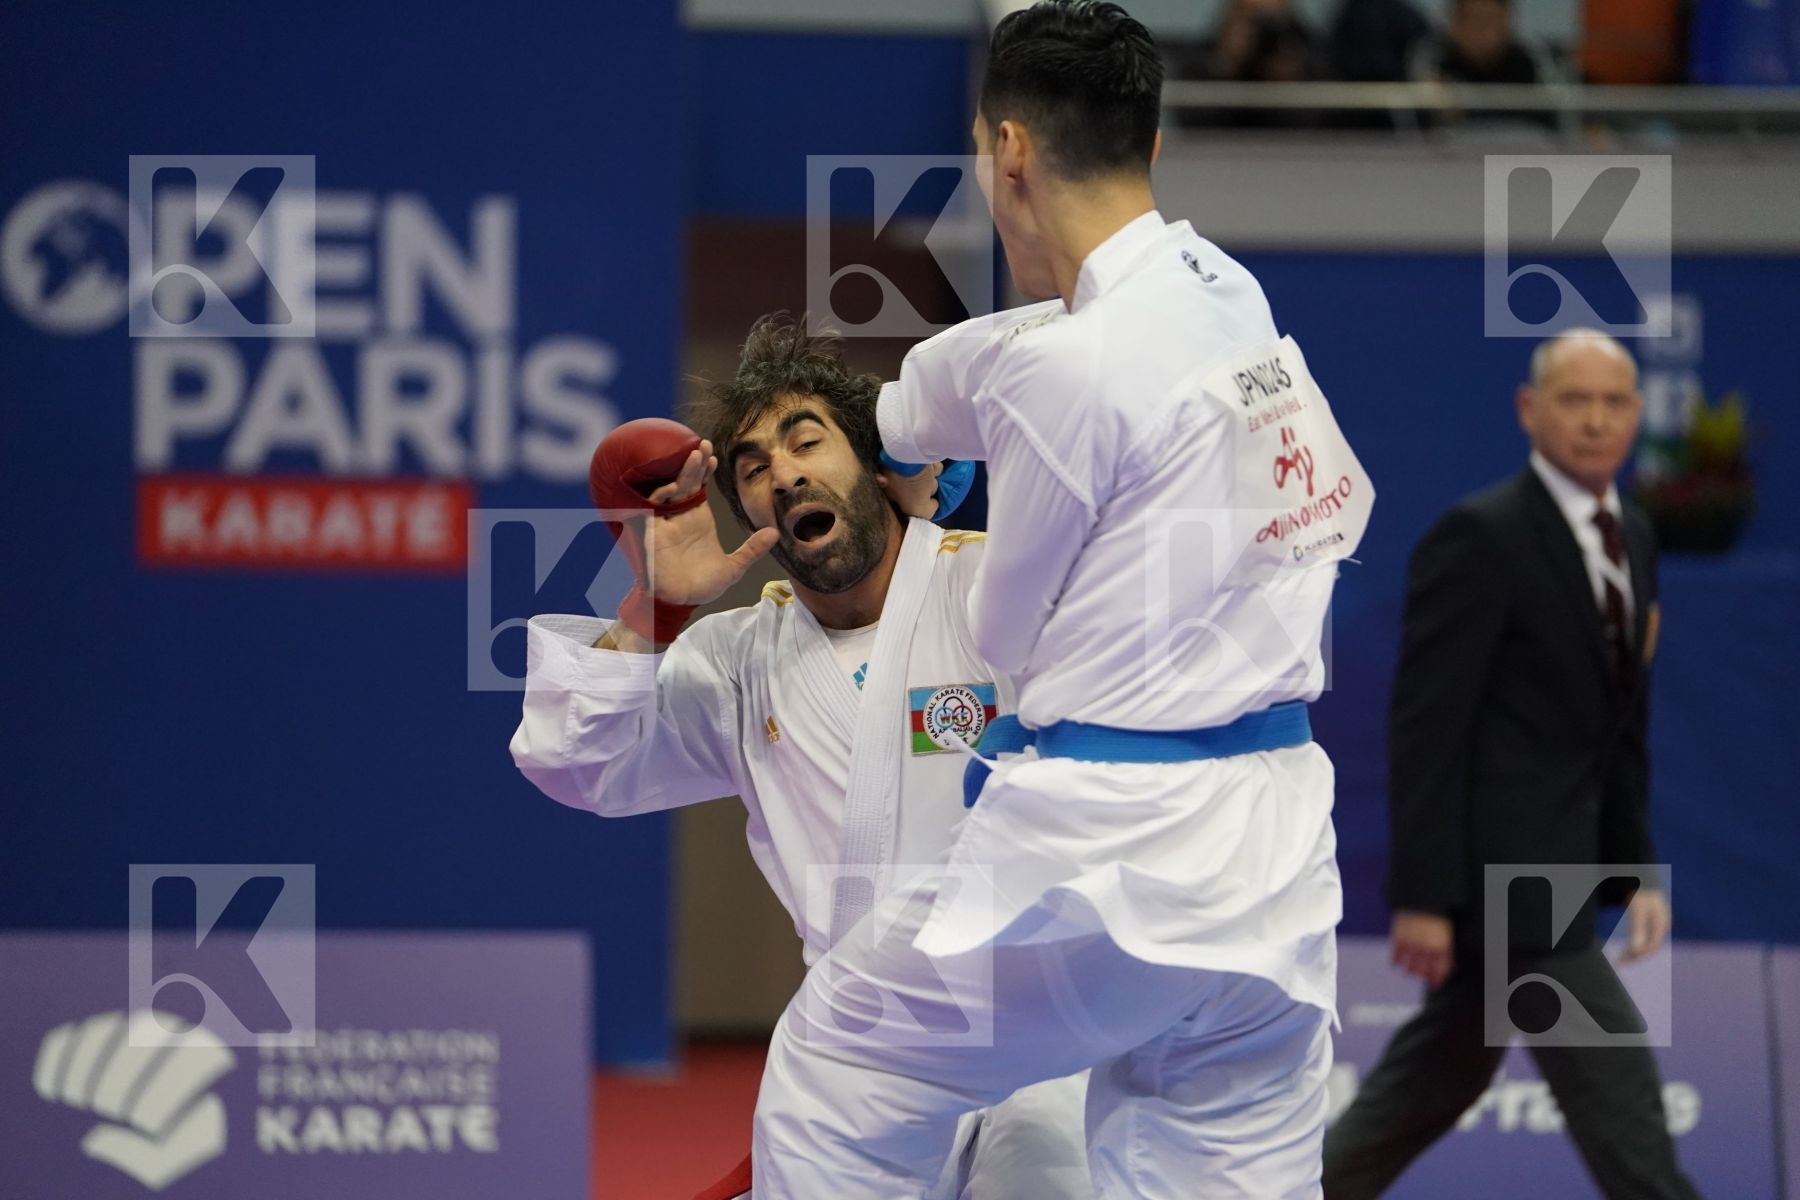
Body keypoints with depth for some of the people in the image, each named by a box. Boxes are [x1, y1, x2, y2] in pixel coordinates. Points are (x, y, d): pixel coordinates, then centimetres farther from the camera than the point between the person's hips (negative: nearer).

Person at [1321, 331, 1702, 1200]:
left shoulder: (1631, 538, 12)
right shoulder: (1479, 537, -14)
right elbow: (1425, 724, -16)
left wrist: (1636, 865, 13)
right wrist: (1422, 897, -19)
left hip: (1559, 862, 9)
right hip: (1497, 866, -9)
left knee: (1438, 1080, 16)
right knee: (1615, 1084, -7)